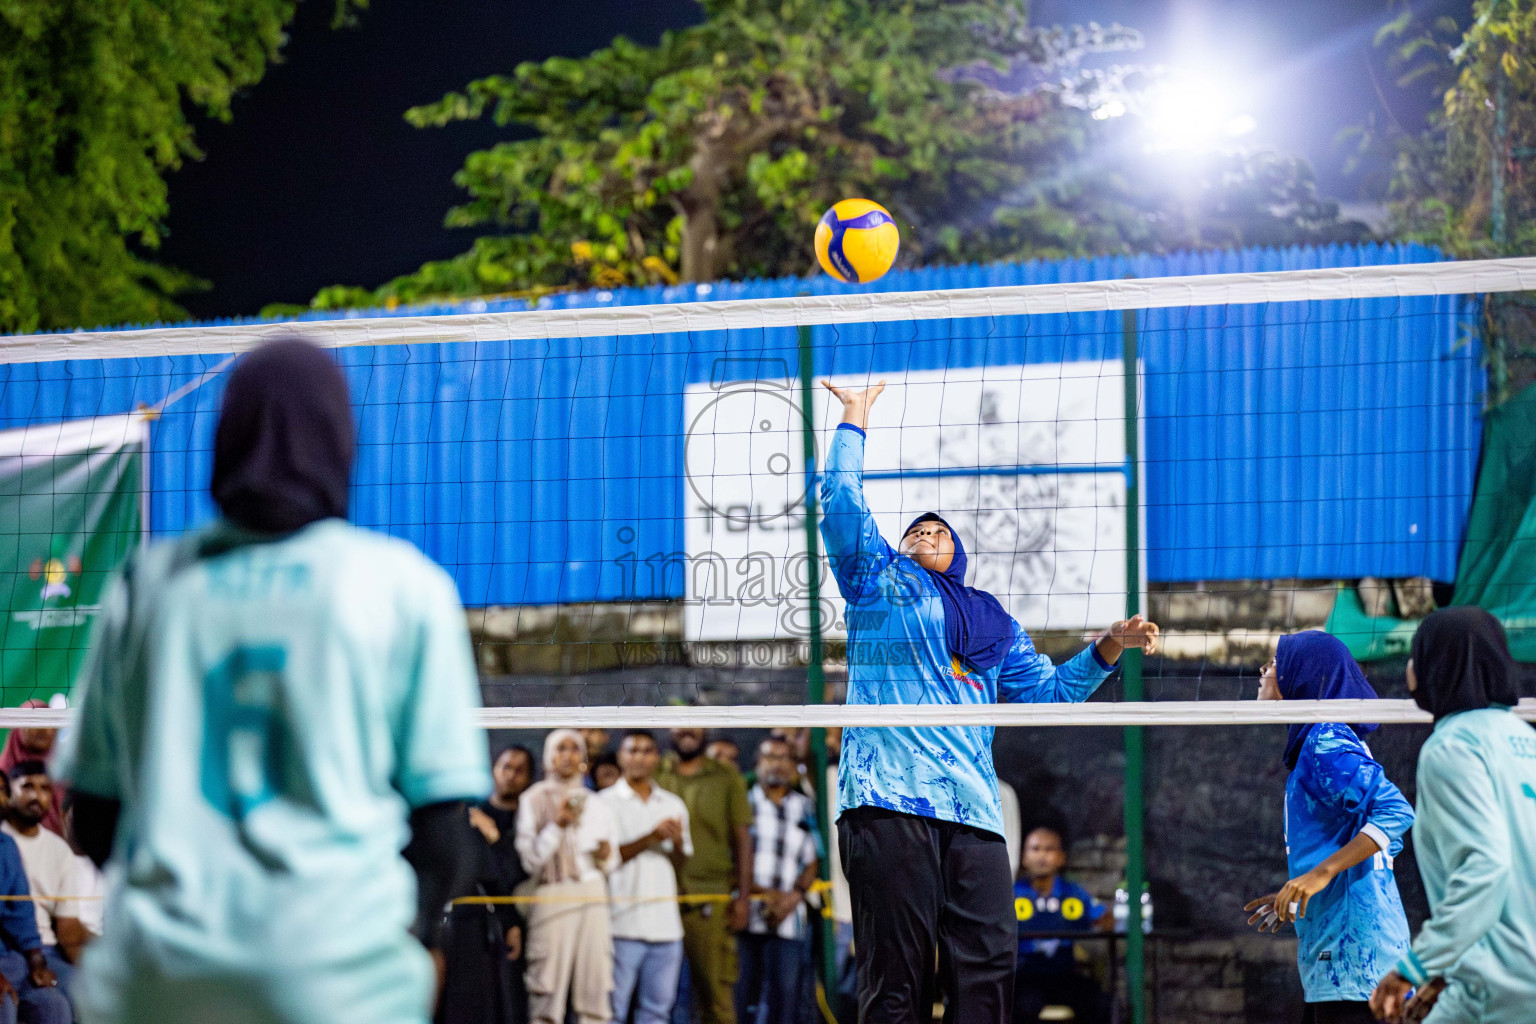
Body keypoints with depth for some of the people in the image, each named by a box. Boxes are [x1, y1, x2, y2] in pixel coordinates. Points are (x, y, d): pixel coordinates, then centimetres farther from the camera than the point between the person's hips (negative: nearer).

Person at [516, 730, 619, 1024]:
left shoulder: (595, 804, 17)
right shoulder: (533, 800, 5)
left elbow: (611, 863, 20)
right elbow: (529, 859, -3)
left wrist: (606, 854, -3)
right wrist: (556, 826, -13)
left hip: (593, 897, 4)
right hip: (551, 897, -4)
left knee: (595, 986, -3)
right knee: (548, 991, -9)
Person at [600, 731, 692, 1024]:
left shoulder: (674, 805, 15)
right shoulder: (606, 803, 1)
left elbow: (681, 864, 15)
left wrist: (678, 843, -7)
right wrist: (651, 838, -15)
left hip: (665, 923, 5)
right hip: (623, 922, -5)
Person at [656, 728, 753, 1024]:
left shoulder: (726, 777, 9)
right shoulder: (655, 776, 10)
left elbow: (742, 838, 8)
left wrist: (743, 896, 1)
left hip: (712, 898, -1)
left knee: (715, 987, -4)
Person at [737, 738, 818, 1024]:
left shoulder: (804, 808, 15)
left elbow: (812, 862, 15)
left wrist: (793, 896, -3)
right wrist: (762, 892, -10)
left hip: (788, 919, 2)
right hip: (745, 915, -2)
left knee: (784, 991, -6)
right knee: (742, 993, -7)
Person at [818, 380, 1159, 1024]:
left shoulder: (995, 625, 30)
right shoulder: (881, 583, 18)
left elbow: (1046, 693, 29)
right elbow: (842, 507, 7)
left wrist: (1107, 649, 17)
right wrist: (853, 422, 10)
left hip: (973, 812, 4)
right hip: (889, 796, -4)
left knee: (988, 970, -8)